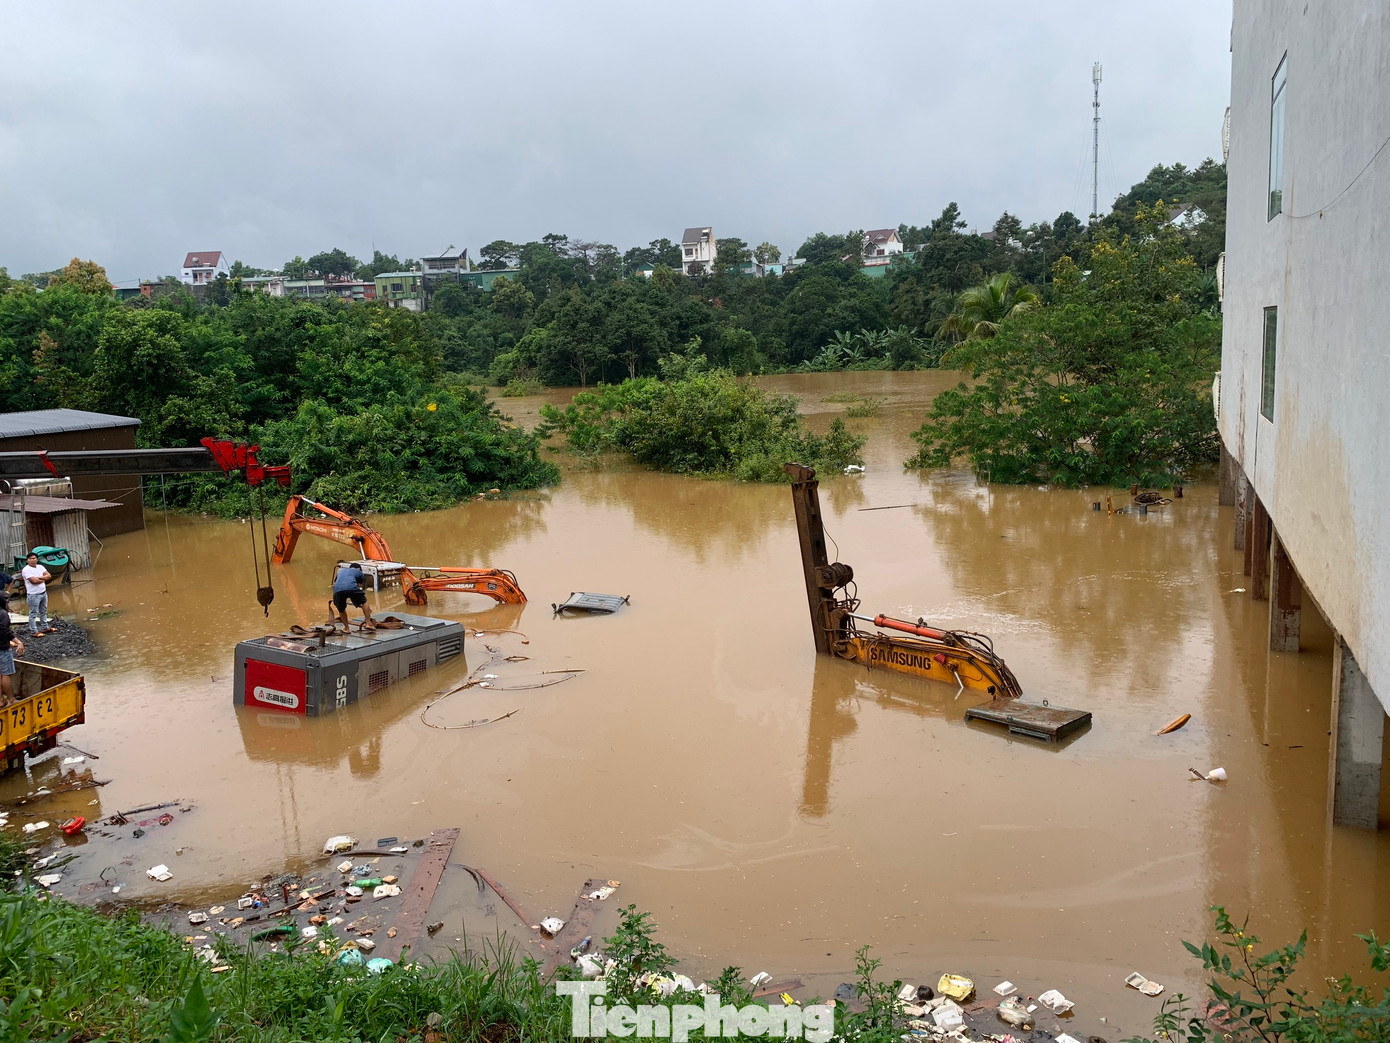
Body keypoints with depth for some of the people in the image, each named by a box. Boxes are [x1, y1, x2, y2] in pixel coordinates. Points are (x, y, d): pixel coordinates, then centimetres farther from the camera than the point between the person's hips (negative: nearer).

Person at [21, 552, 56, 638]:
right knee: (33, 614, -3)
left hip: (43, 593, 7)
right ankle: (34, 631, 0)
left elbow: (49, 576, -1)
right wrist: (44, 579, -5)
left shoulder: (40, 567, 8)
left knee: (43, 612, 18)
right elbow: (34, 581, -22)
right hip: (33, 595, -7)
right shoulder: (26, 570, -13)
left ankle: (45, 627, 29)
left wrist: (39, 578, -17)